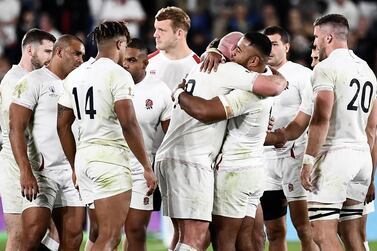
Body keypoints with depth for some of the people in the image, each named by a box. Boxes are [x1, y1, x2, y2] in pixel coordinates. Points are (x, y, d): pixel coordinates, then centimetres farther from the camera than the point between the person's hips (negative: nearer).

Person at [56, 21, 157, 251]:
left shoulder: (75, 76, 15)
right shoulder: (118, 75, -8)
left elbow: (63, 126, 17)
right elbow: (128, 124, -16)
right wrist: (148, 167, -11)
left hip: (84, 157, 8)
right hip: (110, 157, -8)